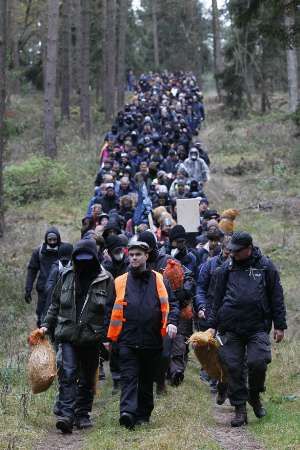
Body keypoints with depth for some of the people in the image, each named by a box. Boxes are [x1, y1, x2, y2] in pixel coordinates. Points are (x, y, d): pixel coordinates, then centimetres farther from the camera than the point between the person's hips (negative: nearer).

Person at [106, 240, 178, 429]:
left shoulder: (158, 279, 8)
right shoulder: (121, 282, 8)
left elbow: (166, 304, 4)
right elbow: (113, 311, 10)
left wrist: (170, 322, -15)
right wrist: (109, 337, 5)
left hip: (152, 341, 1)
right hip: (128, 340, -1)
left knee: (147, 379, 11)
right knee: (129, 377, -12)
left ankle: (143, 414, 21)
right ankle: (128, 412, -23)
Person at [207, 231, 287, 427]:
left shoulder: (265, 266, 3)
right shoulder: (226, 268, 8)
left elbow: (277, 297, 7)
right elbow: (217, 299, 15)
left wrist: (280, 326, 4)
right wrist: (213, 325, 12)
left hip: (258, 327, -2)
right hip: (231, 328, 2)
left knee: (258, 362, -14)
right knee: (233, 367, -1)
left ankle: (255, 396, 15)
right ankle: (240, 409, 10)